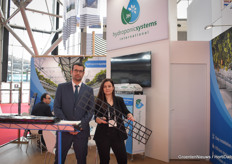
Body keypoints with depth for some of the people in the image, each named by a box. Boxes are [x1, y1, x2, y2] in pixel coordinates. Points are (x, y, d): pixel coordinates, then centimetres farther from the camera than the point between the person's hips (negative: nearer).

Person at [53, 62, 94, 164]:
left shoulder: (89, 90, 7)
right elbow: (56, 108, 0)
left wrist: (81, 125, -11)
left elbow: (90, 110, 2)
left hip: (82, 130, 1)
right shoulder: (61, 87, 5)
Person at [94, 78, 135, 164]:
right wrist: (98, 119, -24)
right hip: (103, 135, -1)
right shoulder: (99, 101, 1)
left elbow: (125, 111, 1)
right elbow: (96, 116, -1)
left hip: (117, 134, 2)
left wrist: (129, 115, -21)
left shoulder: (119, 100, 8)